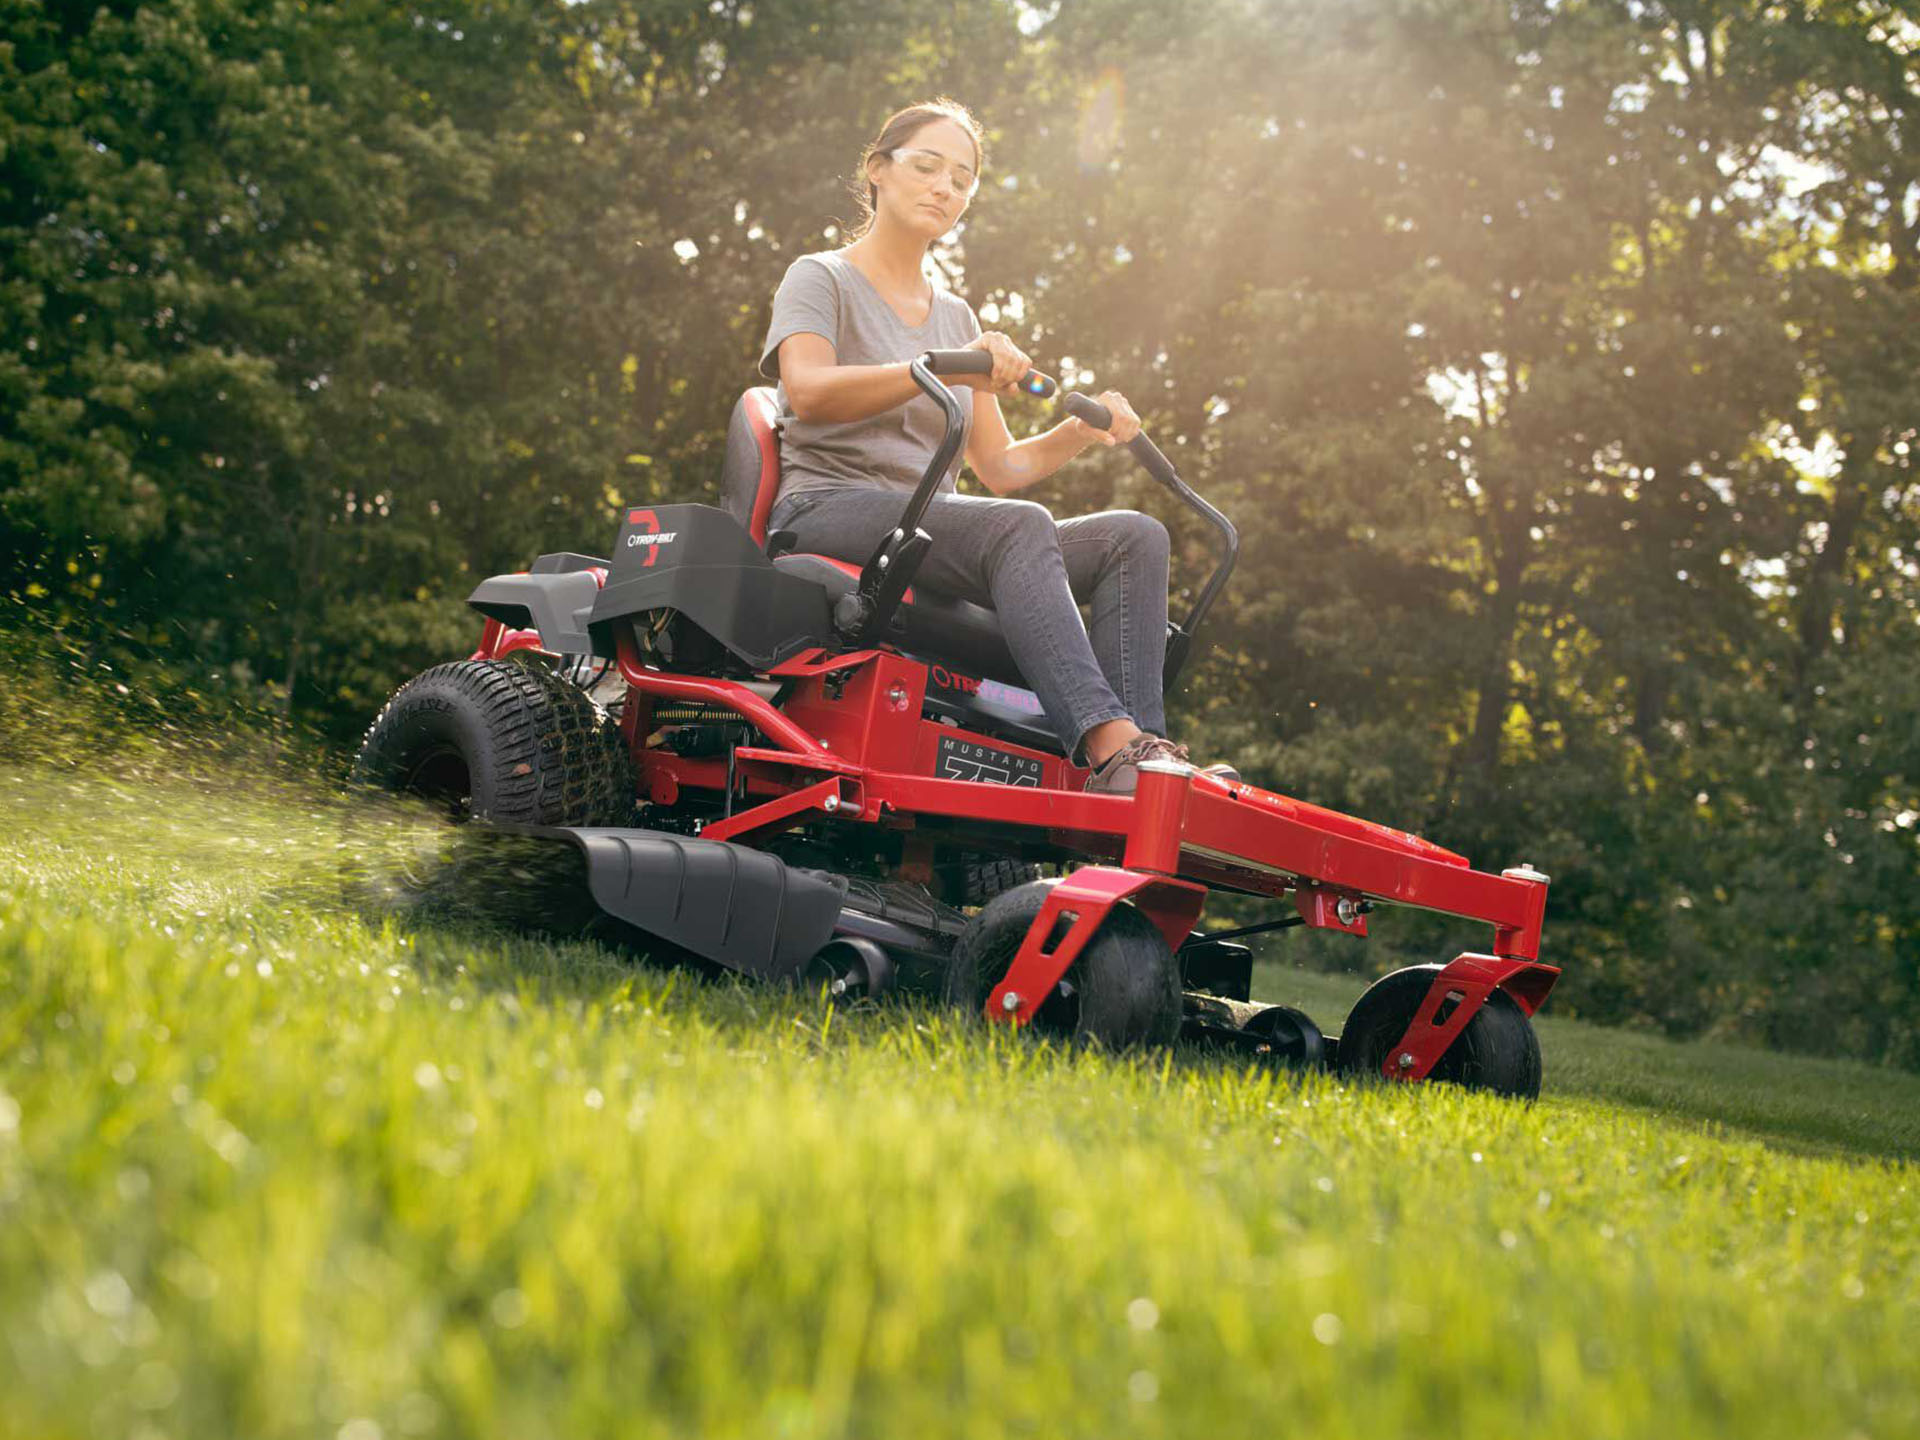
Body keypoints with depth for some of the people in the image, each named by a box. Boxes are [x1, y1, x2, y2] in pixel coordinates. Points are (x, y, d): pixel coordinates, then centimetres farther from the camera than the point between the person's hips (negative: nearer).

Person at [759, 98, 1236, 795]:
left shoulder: (955, 315, 26)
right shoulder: (820, 279, 8)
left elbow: (999, 468, 21)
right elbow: (807, 391, -15)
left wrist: (1082, 431, 1)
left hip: (929, 527, 7)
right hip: (826, 513, -6)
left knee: (1135, 536, -16)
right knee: (1021, 527, -35)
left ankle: (1139, 748, -36)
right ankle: (1109, 740, -51)